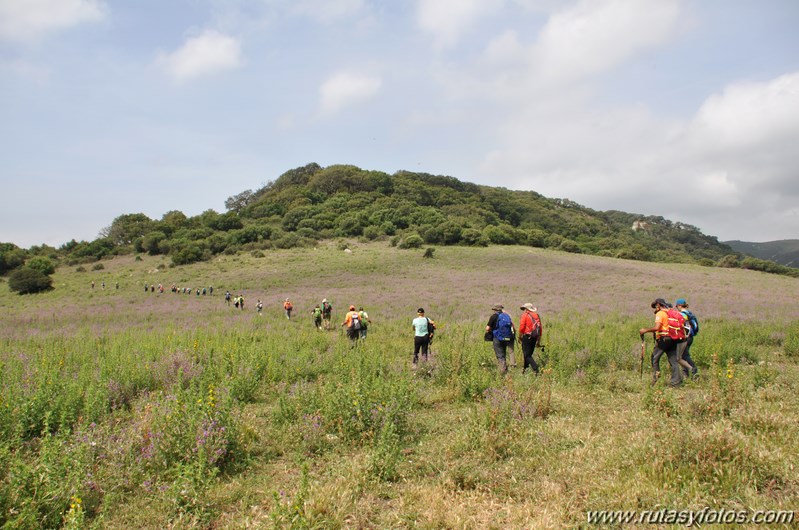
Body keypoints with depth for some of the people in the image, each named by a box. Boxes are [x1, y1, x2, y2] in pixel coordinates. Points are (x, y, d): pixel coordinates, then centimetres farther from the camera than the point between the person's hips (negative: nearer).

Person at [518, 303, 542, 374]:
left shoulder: (525, 315, -5)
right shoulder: (537, 315, 12)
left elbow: (521, 327, -12)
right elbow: (540, 328, 13)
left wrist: (520, 336, 2)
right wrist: (539, 340, 19)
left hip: (527, 337, -7)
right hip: (534, 337, 7)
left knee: (527, 355, -4)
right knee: (529, 353, 19)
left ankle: (535, 368, -19)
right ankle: (525, 368, 27)